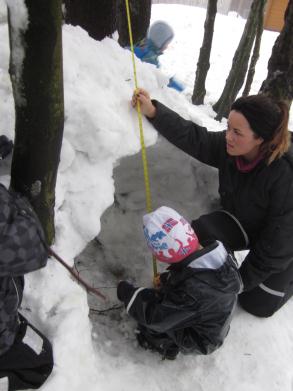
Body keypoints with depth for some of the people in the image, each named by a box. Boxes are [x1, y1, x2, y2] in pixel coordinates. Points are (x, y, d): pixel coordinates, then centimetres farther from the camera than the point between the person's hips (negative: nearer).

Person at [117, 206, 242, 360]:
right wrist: (167, 279, -4)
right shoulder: (220, 252, -23)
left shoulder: (192, 292, -43)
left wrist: (127, 293, -15)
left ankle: (165, 345, 16)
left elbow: (155, 317, -27)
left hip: (200, 342, -6)